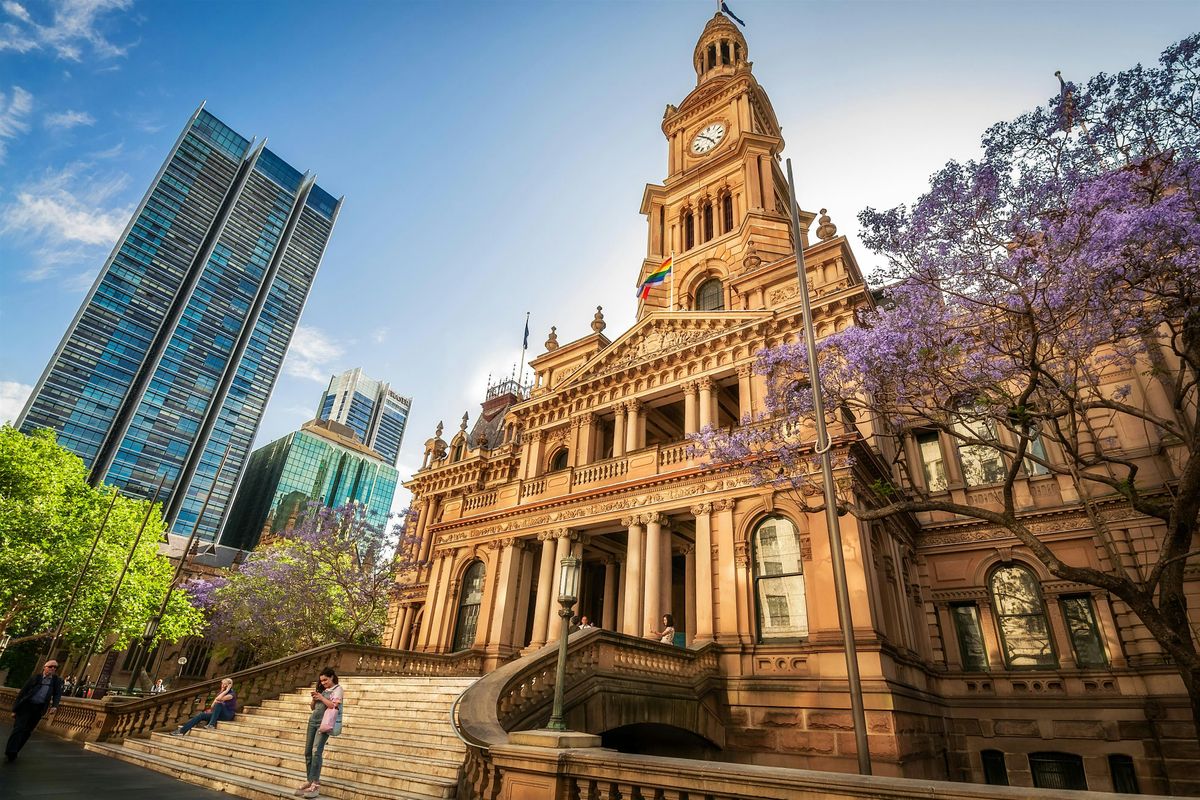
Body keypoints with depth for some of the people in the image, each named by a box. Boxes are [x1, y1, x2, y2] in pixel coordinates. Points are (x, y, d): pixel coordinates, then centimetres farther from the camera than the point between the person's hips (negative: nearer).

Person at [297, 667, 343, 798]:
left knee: (316, 751, -17)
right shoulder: (321, 690, 17)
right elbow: (312, 707, 21)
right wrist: (313, 699, 2)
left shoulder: (337, 689, -2)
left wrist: (321, 698, -12)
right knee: (308, 752, 6)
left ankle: (316, 784, -16)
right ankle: (311, 781, 15)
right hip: (312, 721, 8)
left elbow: (334, 706, -14)